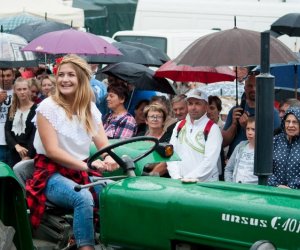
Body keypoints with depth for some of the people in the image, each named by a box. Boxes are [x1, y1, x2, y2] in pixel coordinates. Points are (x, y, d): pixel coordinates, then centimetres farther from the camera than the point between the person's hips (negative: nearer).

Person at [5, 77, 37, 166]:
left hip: (29, 153, -5)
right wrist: (16, 146, -15)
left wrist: (28, 155, -20)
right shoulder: (12, 109, 12)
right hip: (14, 153, 5)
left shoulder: (35, 109, -5)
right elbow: (7, 131, 3)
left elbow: (35, 134, -11)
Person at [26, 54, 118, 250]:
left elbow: (103, 144, 2)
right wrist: (87, 165, -28)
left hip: (82, 174, 5)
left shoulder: (90, 109, 7)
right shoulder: (48, 107, -9)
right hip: (52, 173, -5)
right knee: (83, 198, -35)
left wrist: (109, 159, -23)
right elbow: (52, 151, -16)